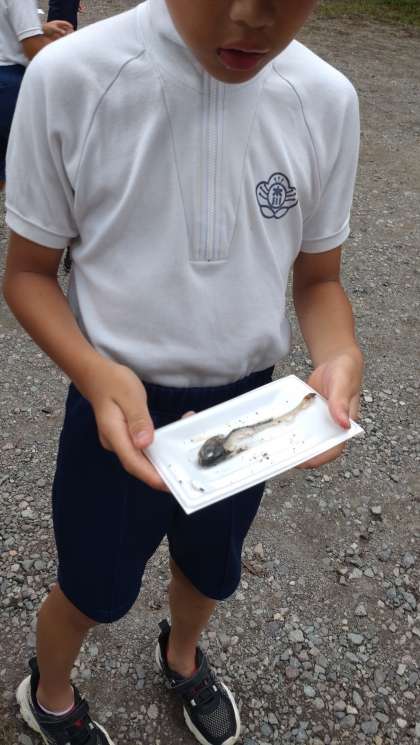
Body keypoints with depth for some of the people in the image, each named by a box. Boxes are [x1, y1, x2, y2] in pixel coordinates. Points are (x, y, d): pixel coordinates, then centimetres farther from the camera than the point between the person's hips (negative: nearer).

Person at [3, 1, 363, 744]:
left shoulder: (327, 99, -12)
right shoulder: (70, 78, -21)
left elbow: (318, 278, -1)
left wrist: (341, 357, -22)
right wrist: (98, 374, -28)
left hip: (249, 406, 4)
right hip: (120, 405, -3)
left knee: (211, 565, 29)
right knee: (95, 586, 21)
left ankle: (182, 656, 66)